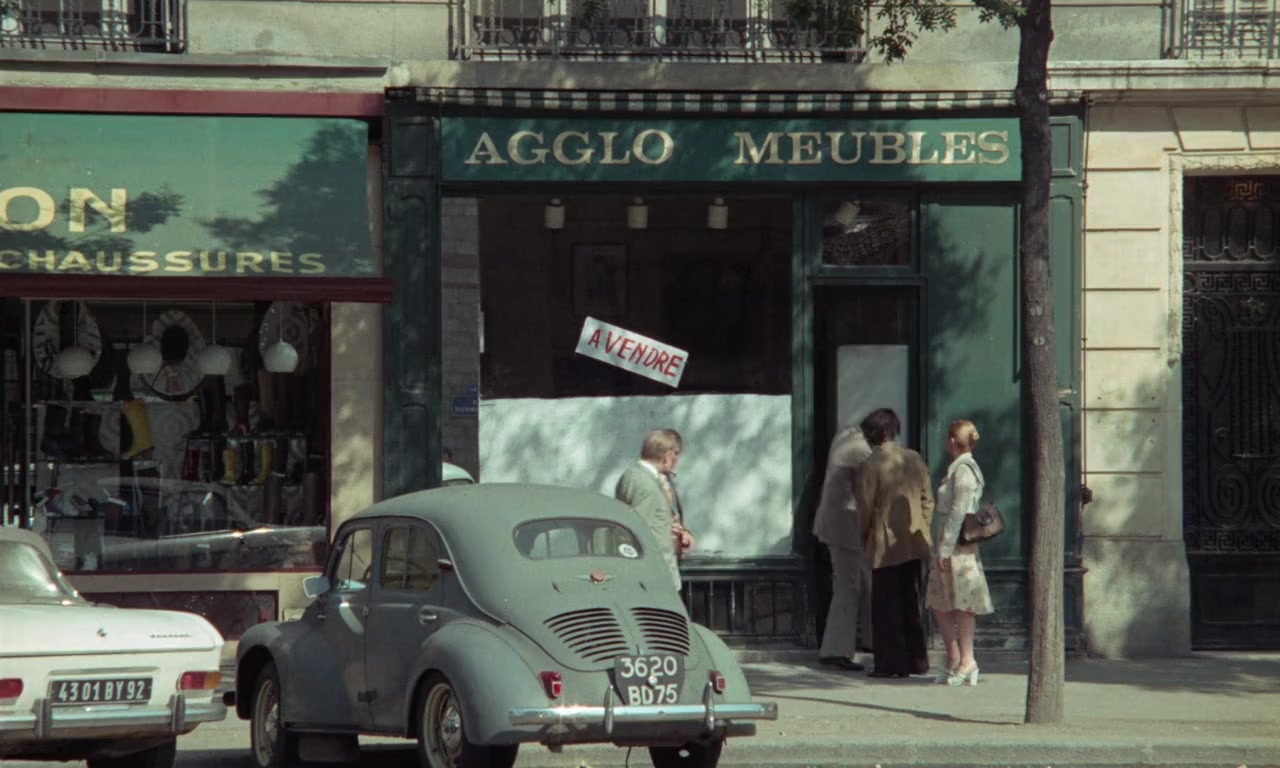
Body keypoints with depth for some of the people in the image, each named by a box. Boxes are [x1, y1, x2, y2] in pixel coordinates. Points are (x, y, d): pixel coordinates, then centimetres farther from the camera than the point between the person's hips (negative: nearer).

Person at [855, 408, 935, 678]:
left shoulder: (871, 465, -13)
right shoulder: (914, 459, 5)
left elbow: (866, 506, -11)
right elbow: (927, 499, 7)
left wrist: (864, 535, 4)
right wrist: (921, 531, 14)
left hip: (886, 545, -6)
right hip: (914, 543, 6)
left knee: (886, 608, 1)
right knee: (910, 604, 15)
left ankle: (891, 663, 0)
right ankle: (916, 660, 17)